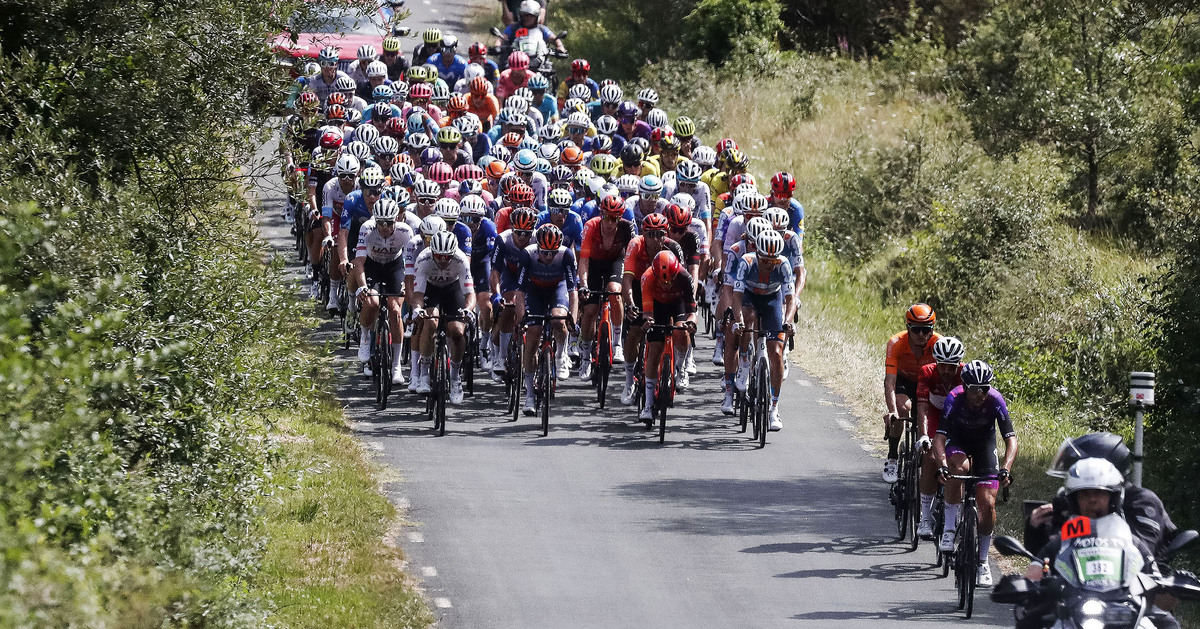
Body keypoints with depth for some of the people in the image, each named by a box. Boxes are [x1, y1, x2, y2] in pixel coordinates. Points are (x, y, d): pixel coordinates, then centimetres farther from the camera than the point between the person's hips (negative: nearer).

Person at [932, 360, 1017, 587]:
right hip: (958, 442, -1)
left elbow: (1011, 440, -30)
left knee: (988, 504, -11)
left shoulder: (995, 401, -28)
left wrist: (1005, 469, -46)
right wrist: (942, 465, -51)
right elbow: (939, 437, -34)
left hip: (984, 444, 1)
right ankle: (949, 529, -23)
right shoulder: (954, 399, -30)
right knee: (958, 467, -37)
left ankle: (983, 561, 7)